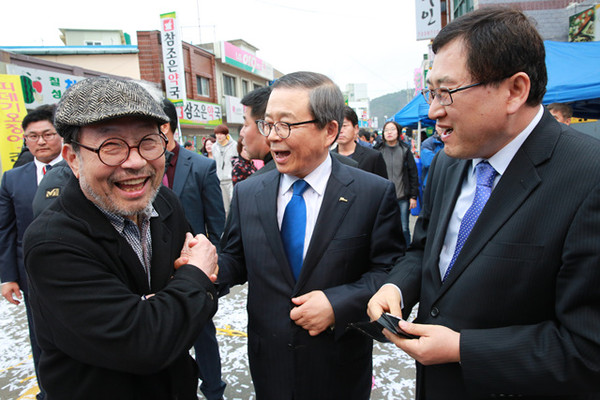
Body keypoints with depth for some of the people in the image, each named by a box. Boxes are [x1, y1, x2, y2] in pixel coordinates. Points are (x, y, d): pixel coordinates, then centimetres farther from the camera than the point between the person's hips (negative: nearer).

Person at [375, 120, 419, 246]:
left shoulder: (405, 150, 3)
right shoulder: (379, 151, 2)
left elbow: (413, 174, 4)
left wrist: (413, 196, 0)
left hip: (403, 198, 0)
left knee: (404, 229, 5)